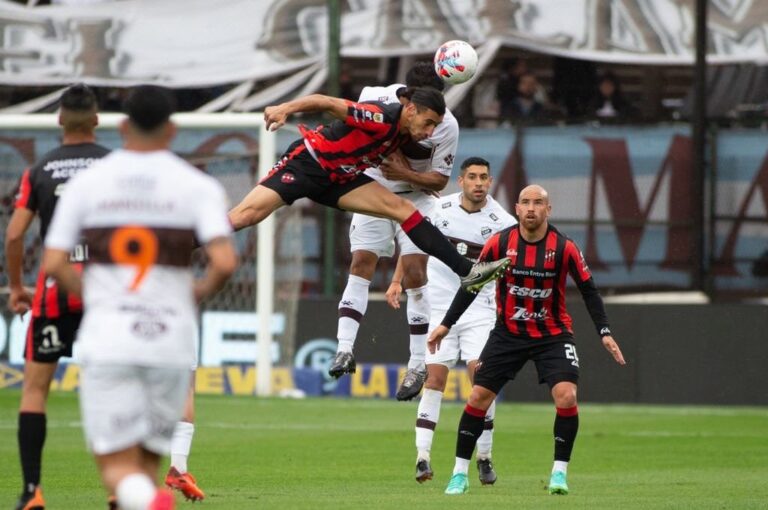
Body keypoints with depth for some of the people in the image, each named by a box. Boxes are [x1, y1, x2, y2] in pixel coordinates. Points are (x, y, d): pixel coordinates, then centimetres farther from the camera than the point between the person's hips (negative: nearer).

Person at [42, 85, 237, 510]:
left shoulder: (86, 183, 5)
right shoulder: (197, 186, 1)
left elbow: (53, 264, 0)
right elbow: (225, 262, -12)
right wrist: (200, 292, 10)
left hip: (106, 341, 0)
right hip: (170, 339, 1)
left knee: (117, 466, -2)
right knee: (148, 460, 15)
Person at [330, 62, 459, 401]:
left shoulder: (446, 126, -19)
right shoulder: (377, 99, -15)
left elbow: (440, 180, -11)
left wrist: (405, 174, -25)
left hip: (415, 198, -2)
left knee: (414, 272, -10)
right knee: (361, 262, -10)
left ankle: (418, 364, -6)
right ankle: (345, 349, -15)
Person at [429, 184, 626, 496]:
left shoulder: (564, 247, -12)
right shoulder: (499, 243, -9)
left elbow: (588, 290, -4)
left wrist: (604, 332, -13)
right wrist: (446, 324, 1)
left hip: (553, 335, -1)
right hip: (508, 333, 1)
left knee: (566, 397, -19)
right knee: (479, 396, -4)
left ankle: (559, 473, -5)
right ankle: (460, 473, 8)